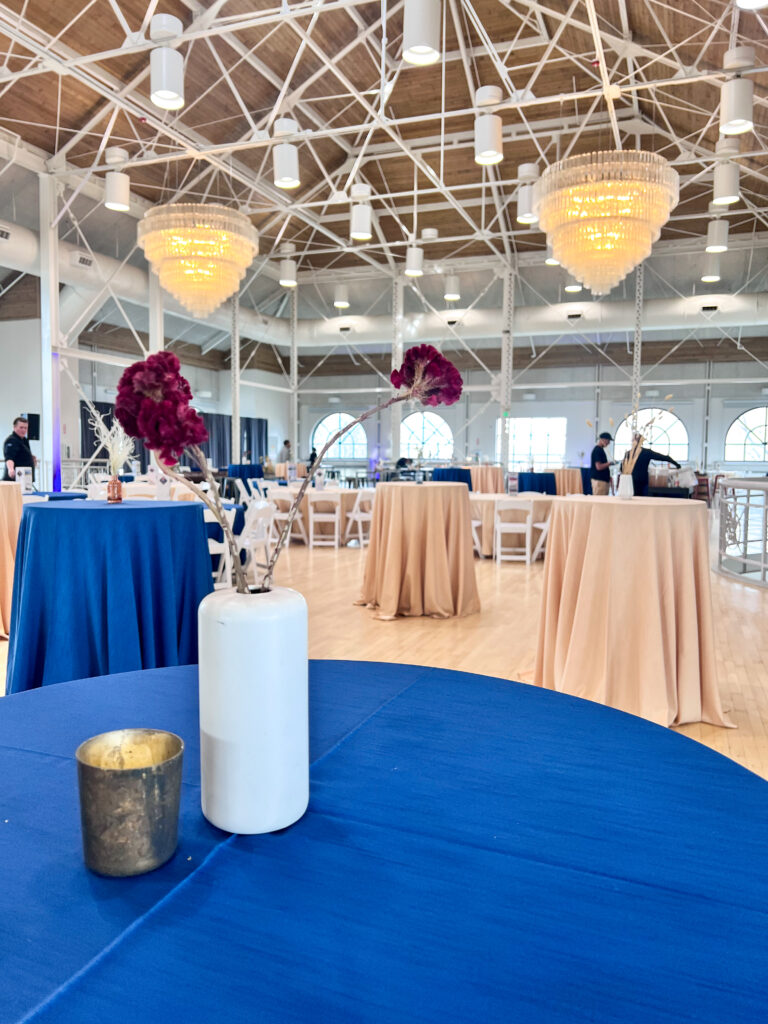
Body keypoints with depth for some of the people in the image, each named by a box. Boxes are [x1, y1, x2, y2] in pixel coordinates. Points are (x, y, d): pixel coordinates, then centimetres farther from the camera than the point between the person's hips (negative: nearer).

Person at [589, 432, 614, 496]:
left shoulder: (600, 449, 17)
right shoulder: (597, 450, -14)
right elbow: (599, 467, -20)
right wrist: (610, 463, -10)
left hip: (604, 479, 10)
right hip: (599, 480, -10)